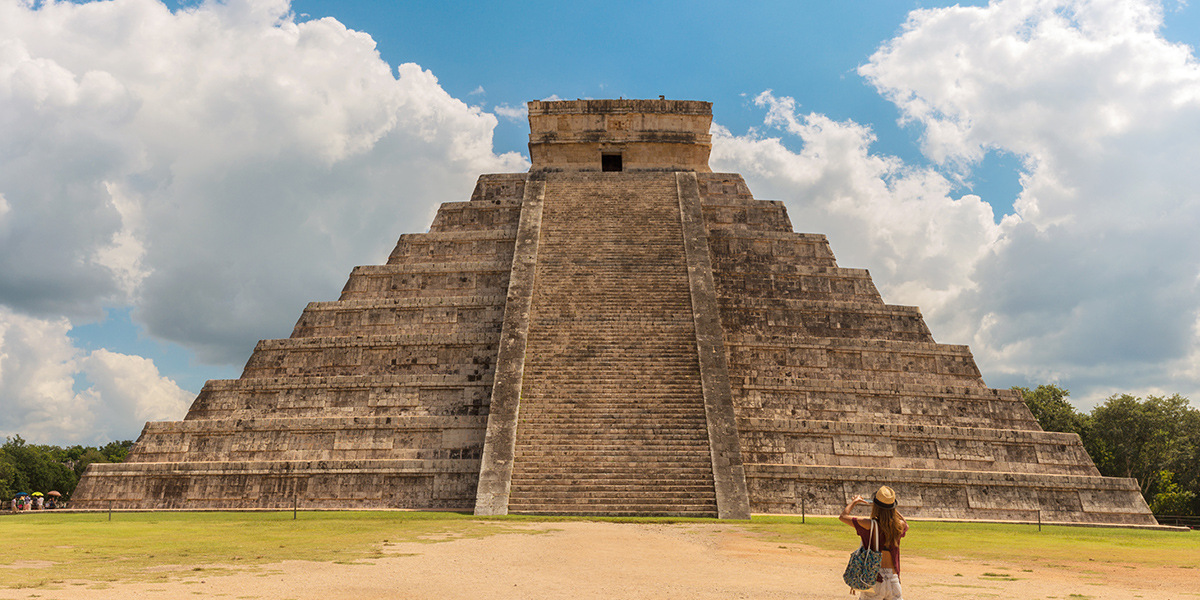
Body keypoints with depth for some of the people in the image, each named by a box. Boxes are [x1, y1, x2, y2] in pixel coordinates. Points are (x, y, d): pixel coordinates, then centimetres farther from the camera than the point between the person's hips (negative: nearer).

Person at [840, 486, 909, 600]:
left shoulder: (870, 525, -13)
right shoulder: (899, 526, -1)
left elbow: (843, 516, -3)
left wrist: (854, 501, 12)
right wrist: (892, 508, 30)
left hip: (874, 578, -3)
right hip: (893, 578, 3)